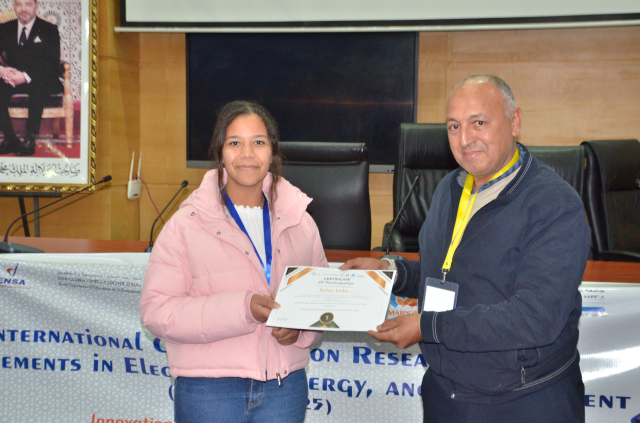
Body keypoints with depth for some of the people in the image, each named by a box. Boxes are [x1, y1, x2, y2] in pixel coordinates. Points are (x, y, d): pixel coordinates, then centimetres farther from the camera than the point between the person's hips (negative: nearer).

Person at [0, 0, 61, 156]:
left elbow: (52, 64, -8)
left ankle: (30, 139, -33)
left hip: (41, 80, -3)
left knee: (37, 87, -38)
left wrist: (26, 76, -23)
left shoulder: (49, 30, 4)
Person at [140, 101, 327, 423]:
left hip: (285, 387, 3)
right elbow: (156, 310, -11)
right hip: (209, 390, -3)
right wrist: (243, 309, -21)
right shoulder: (187, 225, -4)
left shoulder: (300, 223, 8)